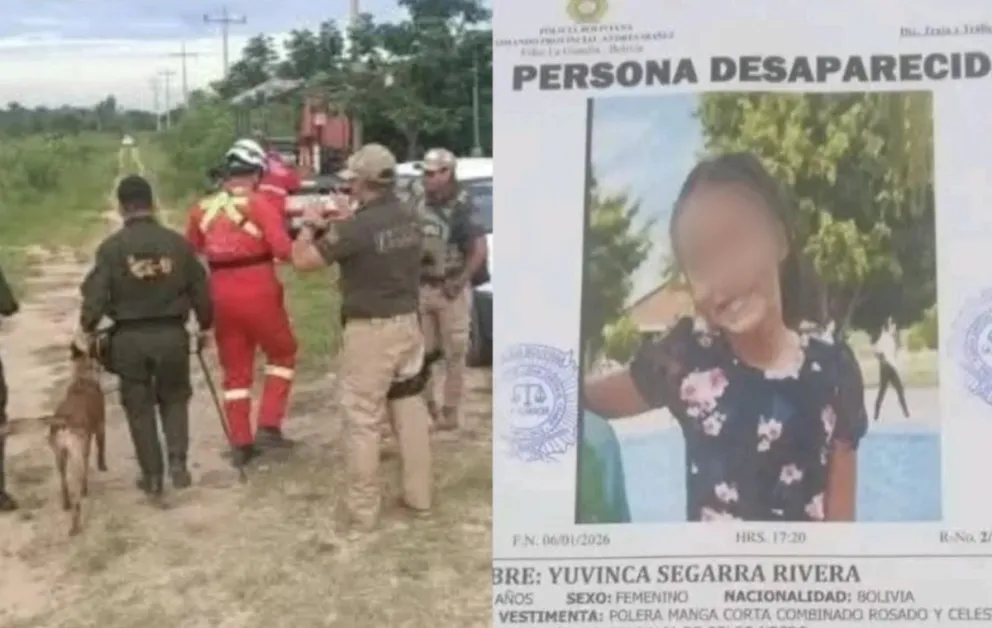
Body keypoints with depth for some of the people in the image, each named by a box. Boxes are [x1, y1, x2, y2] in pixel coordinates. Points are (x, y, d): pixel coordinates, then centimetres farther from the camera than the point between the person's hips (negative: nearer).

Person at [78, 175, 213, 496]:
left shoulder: (111, 247, -8)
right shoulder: (178, 242, -2)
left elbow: (95, 294, -9)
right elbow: (200, 290, 3)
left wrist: (87, 329, 7)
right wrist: (205, 325, 18)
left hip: (129, 337, -1)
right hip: (171, 333, 1)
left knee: (139, 407, 12)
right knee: (174, 398, 20)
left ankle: (152, 475, 16)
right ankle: (178, 461, 5)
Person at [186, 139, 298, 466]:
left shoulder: (203, 208, 5)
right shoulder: (260, 203, -10)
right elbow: (283, 250, -19)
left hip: (222, 297, 4)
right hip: (258, 294, -4)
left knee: (235, 370, 16)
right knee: (282, 353, 19)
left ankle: (240, 444, 18)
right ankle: (268, 427, 10)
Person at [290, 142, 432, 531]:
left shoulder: (357, 227, -20)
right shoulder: (409, 218, 3)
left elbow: (303, 260, -14)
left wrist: (310, 225, 3)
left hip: (370, 331, -7)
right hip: (407, 323, 7)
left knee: (362, 420, 2)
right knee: (411, 410, 15)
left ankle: (362, 509, 8)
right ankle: (419, 496, 23)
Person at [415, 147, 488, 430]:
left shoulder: (462, 207, -11)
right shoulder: (420, 204, 6)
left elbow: (480, 251, -14)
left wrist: (460, 282, -17)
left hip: (450, 290, -5)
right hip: (422, 288, 6)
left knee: (453, 354, 3)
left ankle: (450, 411, 10)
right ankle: (425, 404, 23)